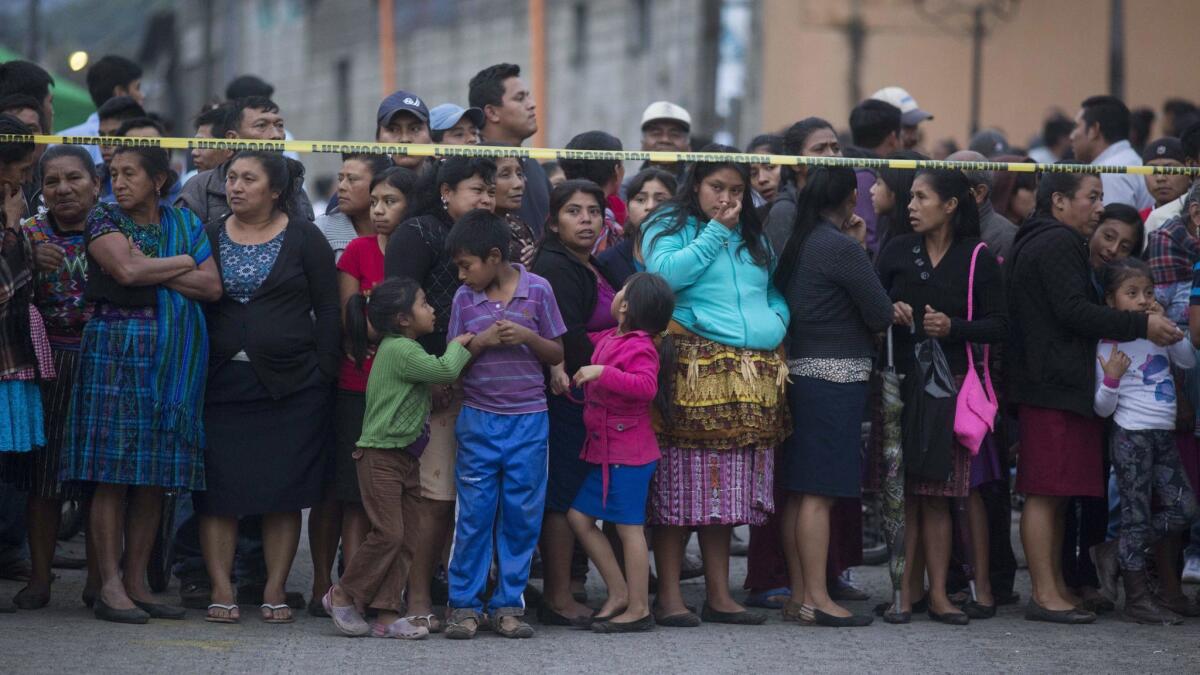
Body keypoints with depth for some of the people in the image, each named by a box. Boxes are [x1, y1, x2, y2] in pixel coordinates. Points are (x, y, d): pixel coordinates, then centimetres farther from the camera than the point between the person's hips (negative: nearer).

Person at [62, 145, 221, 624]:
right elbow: (127, 270, -16)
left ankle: (137, 583, 9)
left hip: (175, 362, 4)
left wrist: (152, 271, -9)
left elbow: (213, 287, 0)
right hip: (117, 354, -4)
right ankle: (111, 587, -6)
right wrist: (184, 263, -4)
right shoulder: (104, 221, 2)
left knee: (155, 478, 4)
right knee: (113, 474, -7)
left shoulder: (184, 223, 12)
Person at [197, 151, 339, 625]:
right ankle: (221, 589, 1)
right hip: (221, 383, 2)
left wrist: (324, 373, -6)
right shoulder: (208, 237, 9)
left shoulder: (304, 238, 3)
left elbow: (328, 310, 2)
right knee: (217, 489, -2)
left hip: (291, 385, -2)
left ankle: (275, 590, 5)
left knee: (284, 492, 0)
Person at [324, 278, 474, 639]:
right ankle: (343, 594, 4)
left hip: (406, 458, 10)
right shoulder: (400, 350, -16)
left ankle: (388, 613, 5)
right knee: (388, 532, -12)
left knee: (407, 535, 4)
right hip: (380, 456, -10)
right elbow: (444, 370, -22)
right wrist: (458, 346, -6)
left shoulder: (404, 349, 17)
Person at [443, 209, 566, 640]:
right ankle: (464, 605, 6)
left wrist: (528, 337, -14)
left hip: (528, 421, 0)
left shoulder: (537, 290, 0)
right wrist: (482, 341, -12)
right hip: (478, 420, 1)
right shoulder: (464, 298, 4)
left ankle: (508, 604, 10)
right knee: (474, 512, 0)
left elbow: (557, 354, 5)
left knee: (522, 514, 2)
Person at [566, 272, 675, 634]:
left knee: (629, 526, -4)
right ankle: (618, 593, 16)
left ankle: (638, 608, 3)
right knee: (579, 516, 11)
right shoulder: (609, 339, 11)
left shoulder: (639, 348, -17)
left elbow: (646, 385, -33)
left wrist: (602, 372, -35)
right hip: (605, 451, 10)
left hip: (628, 454, -10)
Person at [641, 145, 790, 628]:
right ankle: (669, 597, -3)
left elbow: (775, 291, 27)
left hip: (751, 376, 6)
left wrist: (776, 320, 5)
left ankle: (719, 595, 12)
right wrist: (716, 231, -7)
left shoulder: (753, 236, 23)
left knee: (727, 490, 8)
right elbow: (665, 273, -14)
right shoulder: (670, 226, 4)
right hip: (694, 368, -6)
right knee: (681, 484, -6)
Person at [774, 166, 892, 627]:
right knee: (819, 493, -8)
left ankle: (799, 596, 13)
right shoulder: (842, 248, -13)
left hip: (800, 373, 8)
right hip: (836, 378, -8)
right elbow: (881, 315, -11)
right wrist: (887, 316, 13)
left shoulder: (796, 244, 11)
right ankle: (817, 599, -8)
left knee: (800, 491, 9)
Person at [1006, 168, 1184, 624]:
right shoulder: (1060, 244, -10)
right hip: (1056, 386, -11)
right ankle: (1046, 595, -12)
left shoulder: (1032, 244, 23)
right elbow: (1074, 311, -19)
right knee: (1046, 492, -11)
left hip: (1047, 385, 11)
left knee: (1054, 494, 11)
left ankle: (1055, 587, 14)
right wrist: (1141, 326, -16)